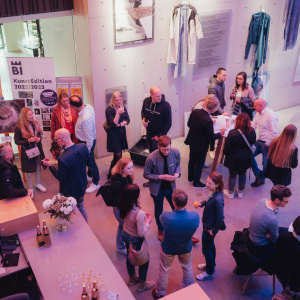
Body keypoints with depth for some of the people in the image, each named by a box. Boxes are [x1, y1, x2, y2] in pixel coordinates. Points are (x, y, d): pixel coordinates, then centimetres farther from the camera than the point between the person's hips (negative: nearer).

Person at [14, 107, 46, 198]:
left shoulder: (34, 123, -2)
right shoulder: (19, 128, -17)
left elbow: (39, 134, 11)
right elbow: (17, 141, -12)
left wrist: (39, 138, -12)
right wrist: (28, 140, -24)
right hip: (27, 152, -5)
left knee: (38, 168, 18)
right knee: (29, 171, 5)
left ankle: (38, 184, 39)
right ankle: (30, 189, 22)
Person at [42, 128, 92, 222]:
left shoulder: (63, 159, -35)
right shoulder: (83, 147, -18)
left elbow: (62, 179, -22)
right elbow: (89, 163, -3)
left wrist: (50, 166, -16)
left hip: (69, 192, -6)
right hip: (82, 186, 6)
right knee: (80, 208, 29)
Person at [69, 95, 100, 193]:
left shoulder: (85, 118, -38)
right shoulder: (89, 106, -13)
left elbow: (89, 138, -30)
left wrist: (87, 151, -20)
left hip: (86, 143, -9)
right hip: (84, 140, 9)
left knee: (90, 162, 10)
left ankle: (95, 183, 31)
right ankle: (90, 176, 51)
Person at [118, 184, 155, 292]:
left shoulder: (124, 206, -17)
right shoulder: (139, 213, -39)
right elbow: (141, 233, -28)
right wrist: (148, 222, -14)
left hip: (126, 235, 7)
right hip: (136, 240, -7)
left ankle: (132, 278, 55)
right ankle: (142, 284, 41)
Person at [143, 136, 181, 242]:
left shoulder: (175, 152, -17)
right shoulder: (151, 158, -28)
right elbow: (146, 174, -15)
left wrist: (177, 173, -17)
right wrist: (161, 177, -26)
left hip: (170, 187, 3)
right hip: (157, 189, -2)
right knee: (159, 211, 20)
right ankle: (161, 231, 48)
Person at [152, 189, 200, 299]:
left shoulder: (166, 217, -39)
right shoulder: (195, 216, -34)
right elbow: (194, 229, -11)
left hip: (168, 249, -1)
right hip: (186, 248, 2)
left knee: (164, 271, 26)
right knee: (187, 269, 30)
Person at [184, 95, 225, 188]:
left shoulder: (195, 112, -13)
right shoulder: (208, 121, -33)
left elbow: (189, 124, 2)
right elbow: (212, 137, -22)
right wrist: (220, 133, -4)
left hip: (192, 141, 7)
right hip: (201, 145, -7)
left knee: (192, 160, 25)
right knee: (199, 164, 14)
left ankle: (190, 178, 45)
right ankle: (196, 183, 31)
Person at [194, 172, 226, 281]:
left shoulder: (218, 199, -37)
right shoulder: (213, 192, -11)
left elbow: (220, 218, -29)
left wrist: (213, 230, -17)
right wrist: (201, 203, -7)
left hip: (210, 227, -9)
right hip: (207, 224, 9)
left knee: (206, 249, 11)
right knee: (210, 245, 28)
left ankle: (209, 273, 33)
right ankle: (210, 264, 52)